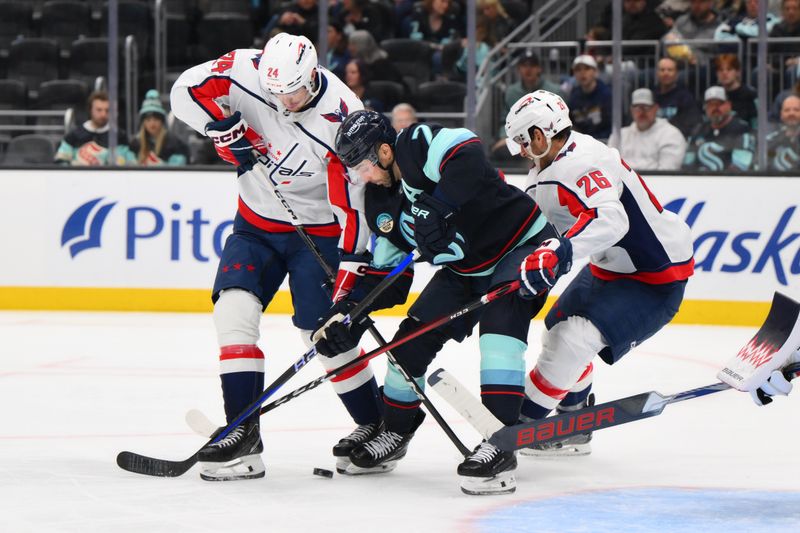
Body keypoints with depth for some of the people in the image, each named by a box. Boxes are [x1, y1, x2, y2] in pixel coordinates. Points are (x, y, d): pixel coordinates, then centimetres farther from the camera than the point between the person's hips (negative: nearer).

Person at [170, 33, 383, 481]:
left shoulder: (341, 118, -25)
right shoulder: (247, 71, -16)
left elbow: (353, 203, -23)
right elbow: (187, 90, -8)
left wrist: (350, 277, -25)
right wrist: (228, 130, -21)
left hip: (317, 230, -4)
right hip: (257, 223, 4)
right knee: (234, 310, -13)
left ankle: (377, 426, 18)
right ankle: (243, 436, -13)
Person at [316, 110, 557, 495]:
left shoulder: (421, 146, -25)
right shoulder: (380, 201, 1)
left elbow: (467, 156, -46)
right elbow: (381, 265, 9)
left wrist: (438, 207, -52)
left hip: (522, 245, -9)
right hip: (466, 270, 9)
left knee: (499, 320, -32)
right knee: (413, 337, 4)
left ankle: (500, 445, -35)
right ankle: (395, 432, 29)